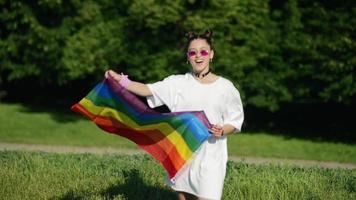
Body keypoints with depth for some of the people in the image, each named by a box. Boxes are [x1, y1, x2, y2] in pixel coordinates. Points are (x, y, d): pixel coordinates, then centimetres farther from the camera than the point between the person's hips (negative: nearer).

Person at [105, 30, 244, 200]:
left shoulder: (225, 87, 0)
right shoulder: (178, 83, 4)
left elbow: (235, 122, 4)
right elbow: (148, 90, -4)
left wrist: (222, 131, -16)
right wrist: (120, 80, -17)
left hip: (210, 156, -3)